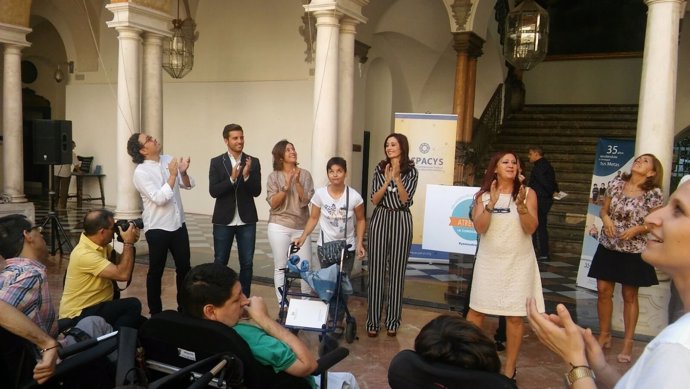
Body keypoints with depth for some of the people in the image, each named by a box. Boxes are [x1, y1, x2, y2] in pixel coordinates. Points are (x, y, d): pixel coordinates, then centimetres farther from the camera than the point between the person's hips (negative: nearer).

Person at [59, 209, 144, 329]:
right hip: (79, 315, -9)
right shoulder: (84, 254, -26)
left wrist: (129, 243, -5)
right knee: (132, 305, -23)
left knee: (140, 323, 7)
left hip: (96, 306, 9)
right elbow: (123, 274, -30)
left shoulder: (102, 245, 1)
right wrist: (129, 243, -21)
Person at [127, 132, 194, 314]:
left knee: (184, 267, 14)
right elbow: (160, 198, -23)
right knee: (156, 271, 8)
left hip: (178, 224, 6)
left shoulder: (168, 160, 2)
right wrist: (172, 175, -21)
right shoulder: (141, 172, -14)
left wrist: (183, 172, -15)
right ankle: (155, 311, 22)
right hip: (157, 228, -6)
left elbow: (188, 185, 4)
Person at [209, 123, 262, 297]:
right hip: (223, 220, -1)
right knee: (220, 262, 8)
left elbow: (256, 192, -6)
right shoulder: (216, 162, -1)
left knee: (247, 263, 6)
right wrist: (232, 178, -23)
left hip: (246, 221, 1)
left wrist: (247, 176, -23)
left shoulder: (253, 162, 0)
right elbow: (213, 191, -10)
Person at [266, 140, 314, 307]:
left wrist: (297, 182, -17)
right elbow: (273, 203, -5)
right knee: (280, 267, 3)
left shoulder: (305, 174, 1)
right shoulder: (274, 176, 0)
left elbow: (306, 201, -5)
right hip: (279, 227, -1)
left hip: (301, 227, 1)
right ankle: (283, 305, 13)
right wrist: (286, 187, -16)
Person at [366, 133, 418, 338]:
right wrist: (387, 180, -12)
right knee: (376, 270, 0)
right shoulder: (379, 169, 6)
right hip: (380, 219, 1)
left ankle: (393, 321, 13)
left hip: (401, 221, -1)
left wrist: (397, 177, -16)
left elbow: (405, 200, -8)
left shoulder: (411, 171, 1)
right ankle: (373, 321, 8)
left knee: (397, 271, 3)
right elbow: (374, 200, -1)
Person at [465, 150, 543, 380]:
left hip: (518, 263, -1)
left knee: (514, 316, 3)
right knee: (476, 309, 8)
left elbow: (531, 228, -10)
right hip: (489, 261, 1)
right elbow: (479, 227, -10)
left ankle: (509, 368, 14)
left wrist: (521, 205, -25)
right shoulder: (484, 195, 1)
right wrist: (492, 203, -22)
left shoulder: (527, 193, -2)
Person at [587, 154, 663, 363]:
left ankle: (628, 343, 20)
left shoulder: (654, 194, -10)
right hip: (608, 247, 3)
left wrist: (637, 229, -21)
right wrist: (606, 218, -12)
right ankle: (604, 335, 23)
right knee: (603, 291, 5)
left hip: (634, 251, -3)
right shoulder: (616, 185, 0)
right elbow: (603, 210, 9)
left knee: (630, 296, 8)